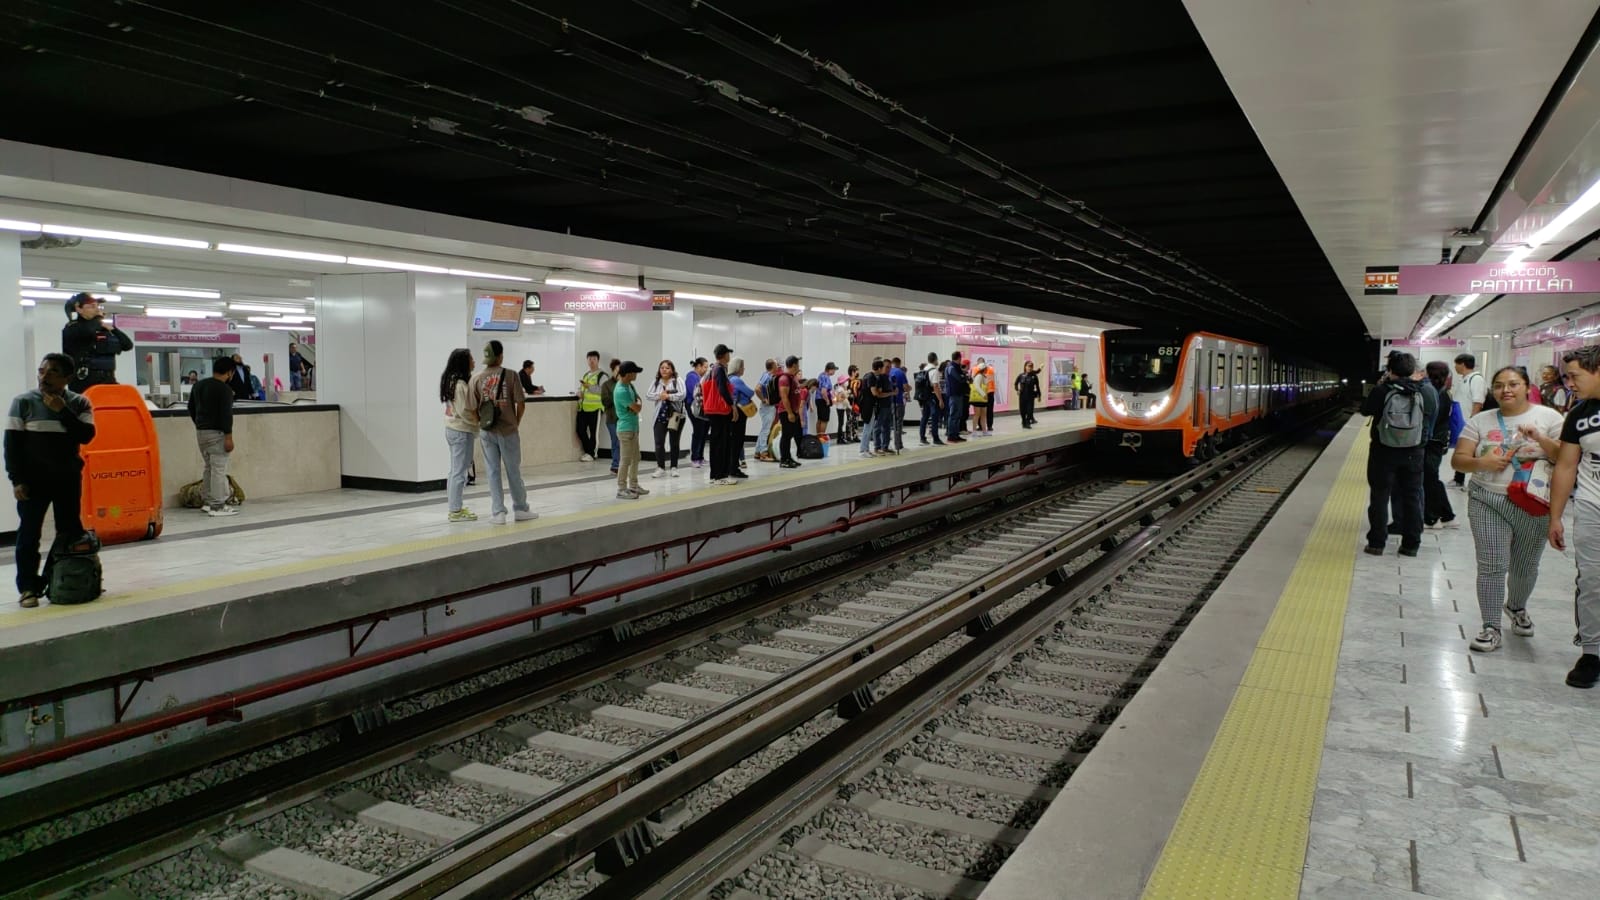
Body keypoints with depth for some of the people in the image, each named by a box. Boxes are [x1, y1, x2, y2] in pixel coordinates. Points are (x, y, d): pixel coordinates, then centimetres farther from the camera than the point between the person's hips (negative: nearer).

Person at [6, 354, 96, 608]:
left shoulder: (79, 403, 1)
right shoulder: (24, 401, -3)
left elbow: (86, 435, -11)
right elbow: (12, 443, -4)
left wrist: (62, 411, -19)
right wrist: (17, 480, -9)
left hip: (68, 478, 2)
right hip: (33, 479, -2)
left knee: (70, 532, 7)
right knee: (29, 533, 0)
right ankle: (28, 587, 6)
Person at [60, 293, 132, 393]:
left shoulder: (105, 329, 17)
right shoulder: (72, 328, 0)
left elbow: (128, 345, 14)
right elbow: (88, 331, -23)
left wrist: (113, 328, 2)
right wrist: (98, 317, -3)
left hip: (108, 381, 5)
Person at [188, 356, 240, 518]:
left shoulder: (198, 386, 12)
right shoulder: (224, 389, -14)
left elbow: (191, 409, 19)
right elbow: (226, 414, -19)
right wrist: (229, 437, -18)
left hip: (200, 431, 9)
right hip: (216, 432, -9)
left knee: (210, 467, 18)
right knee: (219, 468, -6)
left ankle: (209, 501, 23)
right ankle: (217, 506, -6)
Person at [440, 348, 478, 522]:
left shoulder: (452, 381, 10)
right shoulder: (460, 384, -18)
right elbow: (463, 411, -20)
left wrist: (476, 417, 3)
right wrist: (479, 421, -7)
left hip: (452, 428, 10)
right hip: (462, 431, -10)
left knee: (456, 470, 15)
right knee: (460, 471, -4)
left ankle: (454, 507, 22)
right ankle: (455, 511, 0)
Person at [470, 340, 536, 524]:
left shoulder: (476, 379, -3)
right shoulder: (510, 375, -8)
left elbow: (474, 408, -3)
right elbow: (521, 404, -7)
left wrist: (481, 424, 14)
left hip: (487, 431, 1)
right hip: (508, 430, -1)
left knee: (493, 472, 8)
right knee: (513, 471, 10)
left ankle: (498, 512, 10)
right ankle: (520, 509, 21)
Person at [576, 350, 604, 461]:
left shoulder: (602, 375, -2)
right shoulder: (585, 375, 23)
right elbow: (580, 388, 29)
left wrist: (589, 386, -23)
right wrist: (579, 393, 5)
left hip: (595, 407, -7)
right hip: (583, 407, 7)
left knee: (594, 432, -2)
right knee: (580, 430, 4)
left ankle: (592, 454, 7)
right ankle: (588, 451, 18)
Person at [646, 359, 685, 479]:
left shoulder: (677, 381, -1)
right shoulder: (656, 382, 8)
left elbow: (681, 395, -14)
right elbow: (648, 395, 0)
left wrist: (668, 396, -20)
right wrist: (659, 396, -15)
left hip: (675, 416, -2)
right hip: (660, 416, 2)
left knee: (674, 443, 7)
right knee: (659, 442, -4)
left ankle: (674, 467, 16)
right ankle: (661, 468, 4)